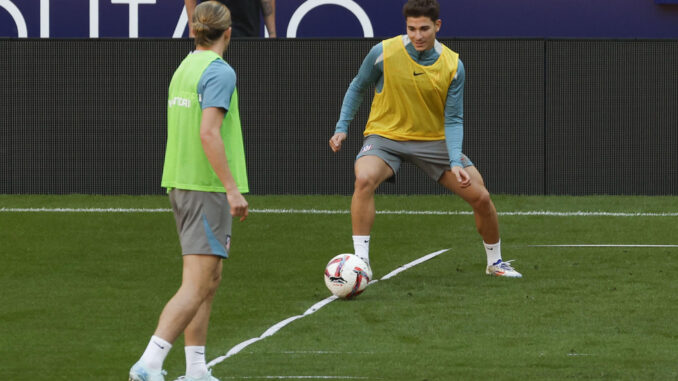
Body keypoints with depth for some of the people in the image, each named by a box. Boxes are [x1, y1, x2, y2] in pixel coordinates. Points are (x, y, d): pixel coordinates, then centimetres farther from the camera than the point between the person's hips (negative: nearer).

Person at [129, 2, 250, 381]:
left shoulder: (183, 69, 12)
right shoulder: (219, 72, -13)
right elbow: (208, 133, -22)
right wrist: (232, 189, -21)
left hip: (180, 183, 9)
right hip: (208, 188, -9)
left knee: (211, 279, 15)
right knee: (197, 285, -10)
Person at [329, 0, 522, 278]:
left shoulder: (453, 65, -10)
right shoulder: (384, 53, -14)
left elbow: (453, 120, -7)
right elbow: (358, 87, 6)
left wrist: (456, 163, -20)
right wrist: (342, 127, -2)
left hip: (434, 140, 2)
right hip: (385, 136, -2)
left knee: (480, 197, -4)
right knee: (364, 179, -34)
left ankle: (495, 261, 23)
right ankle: (361, 261, -29)